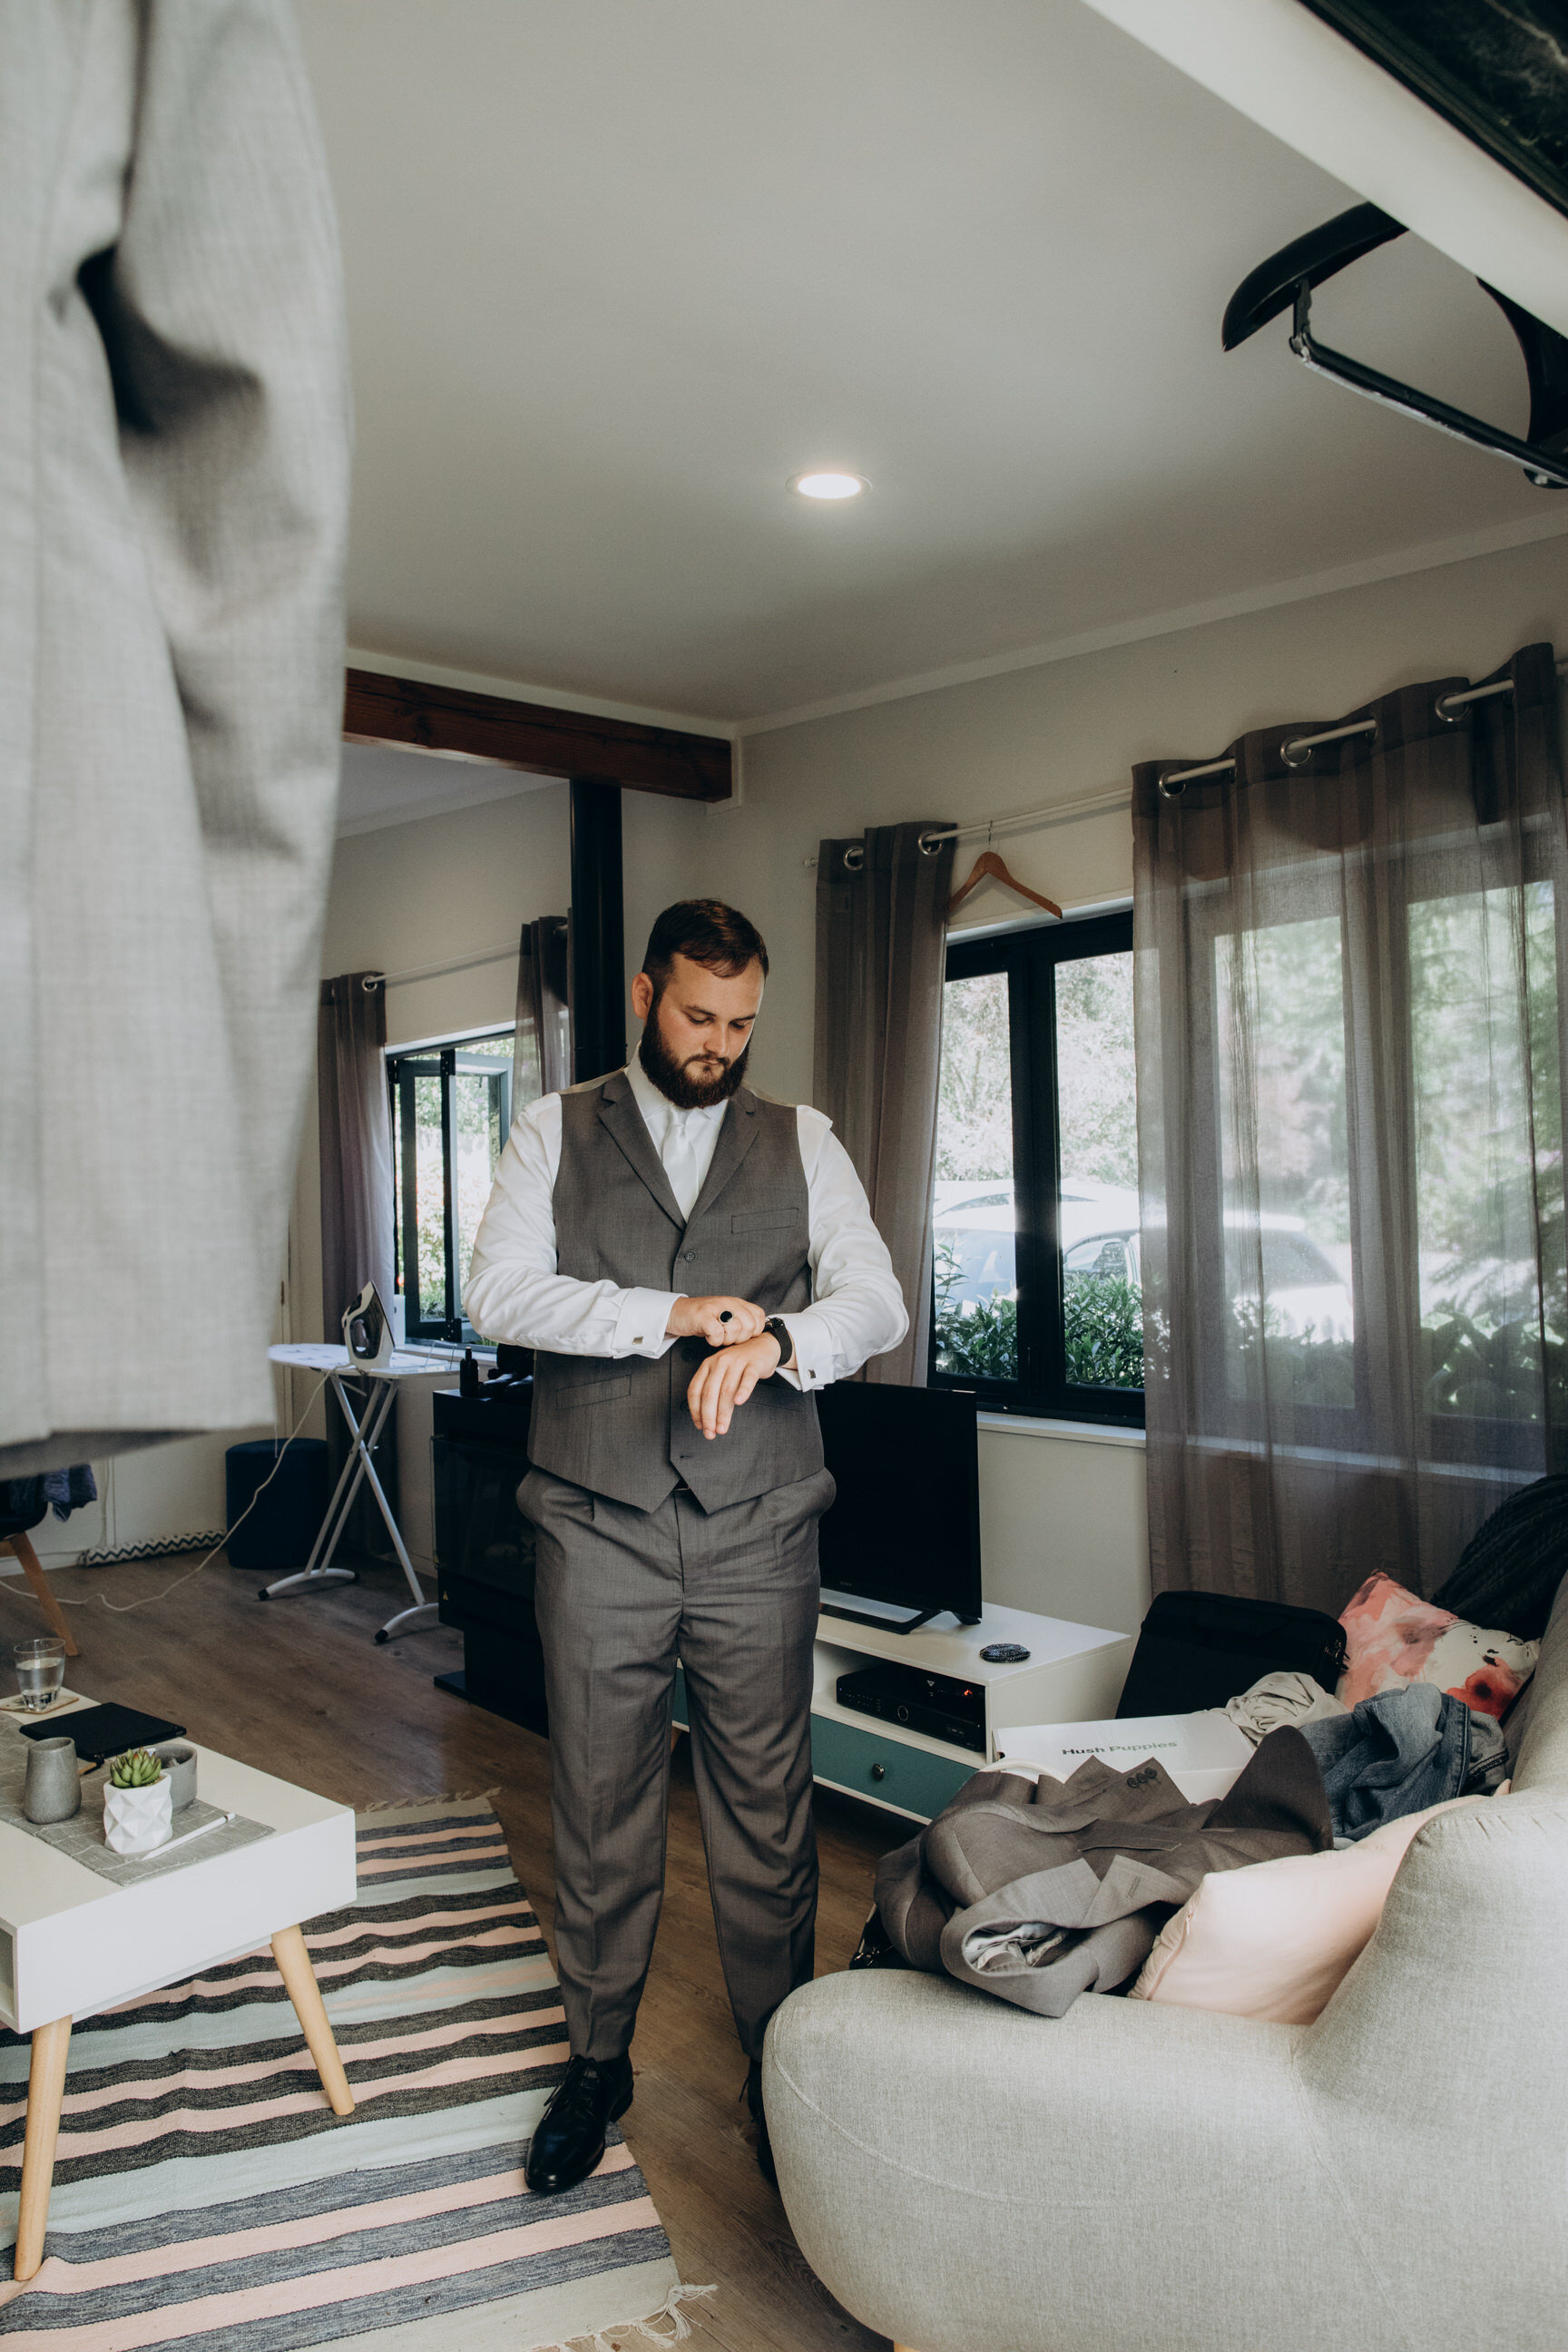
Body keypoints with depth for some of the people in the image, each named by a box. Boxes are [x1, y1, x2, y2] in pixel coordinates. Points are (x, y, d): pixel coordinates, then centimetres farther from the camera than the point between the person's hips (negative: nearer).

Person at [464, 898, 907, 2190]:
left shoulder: (802, 1140, 7)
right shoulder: (556, 1130, 5)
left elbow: (876, 1300, -3)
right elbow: (499, 1291, -8)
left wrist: (775, 1339, -24)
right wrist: (679, 1315, -16)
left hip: (756, 1534, 1)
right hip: (600, 1530, 0)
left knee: (768, 1813, 9)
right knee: (600, 1811, 13)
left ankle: (779, 2070, 30)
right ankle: (598, 2061, 34)